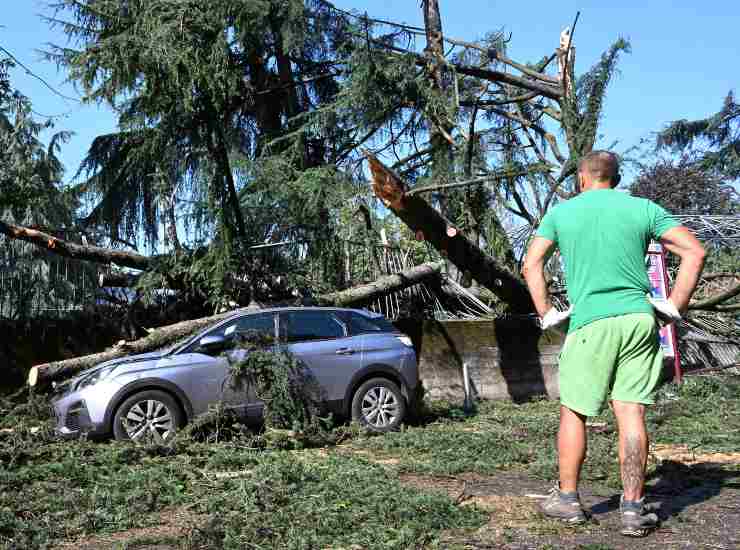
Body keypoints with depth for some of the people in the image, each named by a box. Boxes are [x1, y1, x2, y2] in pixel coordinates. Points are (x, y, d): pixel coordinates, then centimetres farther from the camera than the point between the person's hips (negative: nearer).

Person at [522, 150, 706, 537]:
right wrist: (675, 308, 6)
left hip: (591, 323, -2)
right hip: (639, 319, 2)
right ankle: (634, 508, 4)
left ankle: (567, 499, 18)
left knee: (573, 411, 11)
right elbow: (694, 252, 3)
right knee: (631, 412, 3)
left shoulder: (561, 212, 9)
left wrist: (546, 313, 8)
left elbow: (531, 265, 5)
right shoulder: (643, 208, 9)